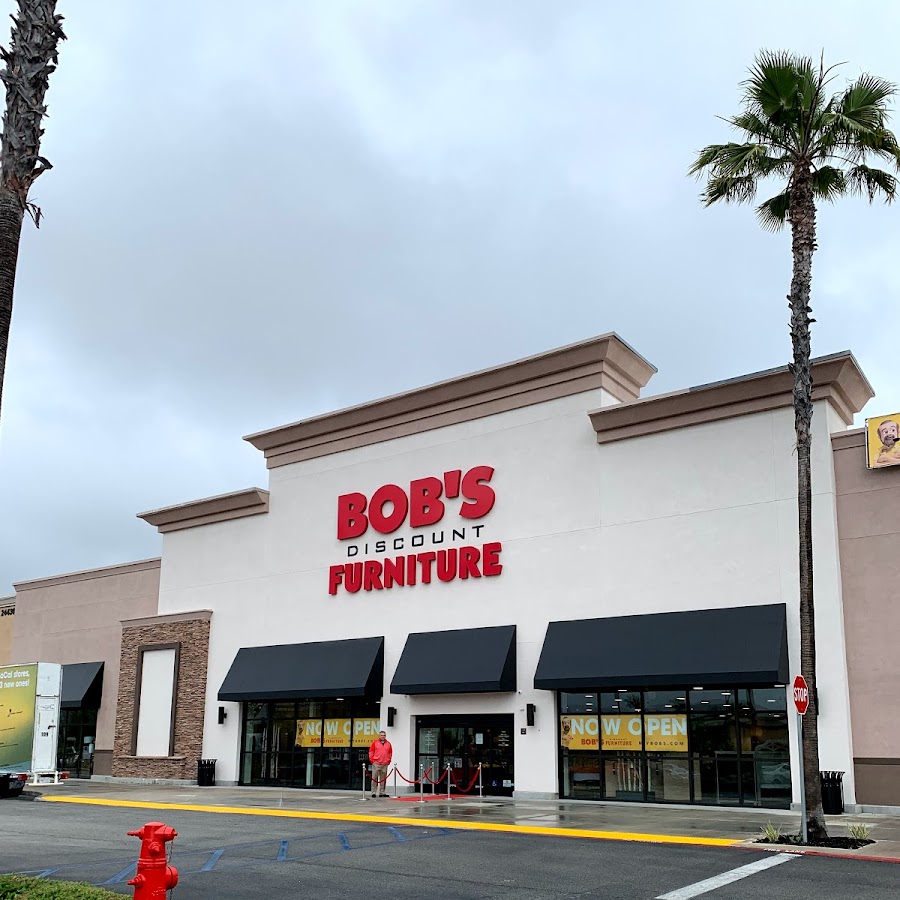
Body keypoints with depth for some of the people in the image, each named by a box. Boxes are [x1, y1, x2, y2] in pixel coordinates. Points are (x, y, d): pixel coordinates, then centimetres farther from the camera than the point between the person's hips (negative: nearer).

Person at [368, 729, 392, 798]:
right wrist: (372, 760, -4)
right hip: (376, 763, -3)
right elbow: (371, 752, 2)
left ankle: (382, 792, 12)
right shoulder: (375, 742, 2)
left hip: (385, 764, 3)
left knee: (383, 779, 6)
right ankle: (373, 792, 2)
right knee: (374, 778, -2)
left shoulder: (388, 743, 11)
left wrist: (389, 761, 8)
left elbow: (390, 753, 17)